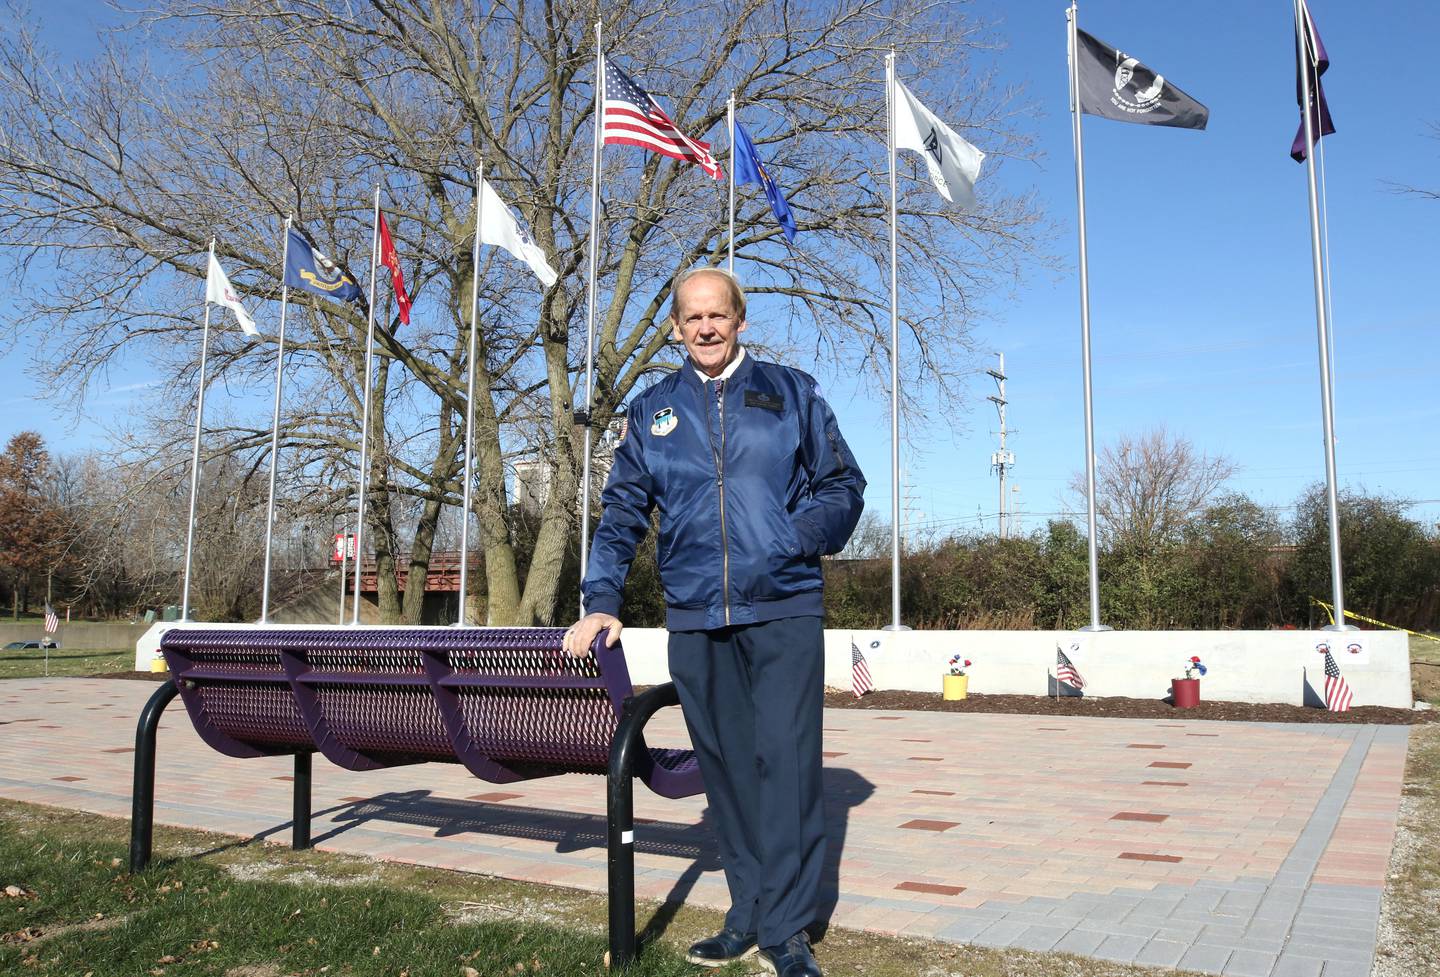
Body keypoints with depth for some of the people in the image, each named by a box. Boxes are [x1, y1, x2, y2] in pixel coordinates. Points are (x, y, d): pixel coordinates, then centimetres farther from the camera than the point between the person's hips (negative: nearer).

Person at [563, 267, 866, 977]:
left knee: (785, 760, -8)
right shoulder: (652, 410, 14)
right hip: (694, 619, 2)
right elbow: (620, 513, 12)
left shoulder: (791, 393, 9)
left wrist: (803, 537, -7)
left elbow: (843, 485, 10)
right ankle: (748, 916, 19)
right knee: (725, 765, 8)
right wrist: (602, 601, 2)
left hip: (784, 610, -2)